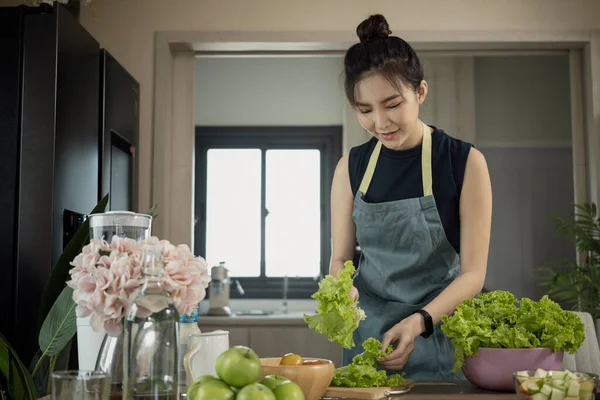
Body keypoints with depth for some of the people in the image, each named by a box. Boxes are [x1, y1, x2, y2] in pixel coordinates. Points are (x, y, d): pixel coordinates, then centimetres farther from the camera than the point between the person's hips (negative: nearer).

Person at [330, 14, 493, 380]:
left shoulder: (465, 163, -9)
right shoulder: (351, 167, 1)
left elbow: (473, 273, -10)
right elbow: (340, 258, 6)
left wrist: (420, 321, -25)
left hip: (440, 339, -2)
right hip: (368, 335, 3)